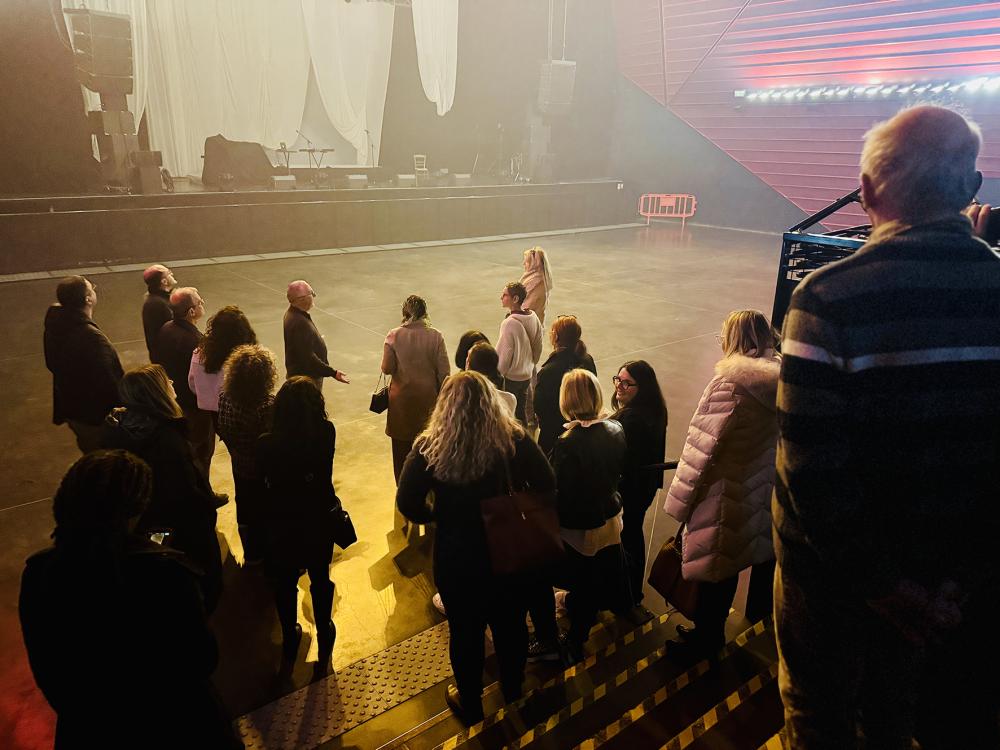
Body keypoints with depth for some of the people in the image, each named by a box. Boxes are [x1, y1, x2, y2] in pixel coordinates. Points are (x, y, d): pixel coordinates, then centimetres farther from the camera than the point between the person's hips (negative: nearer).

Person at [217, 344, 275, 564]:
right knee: (265, 512, 18)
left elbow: (222, 430, -1)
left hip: (240, 466, 6)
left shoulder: (225, 397, -14)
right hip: (264, 471, -5)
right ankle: (264, 553, 38)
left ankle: (251, 553, 46)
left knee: (245, 508, 26)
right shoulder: (268, 405, -32)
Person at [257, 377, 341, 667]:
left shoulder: (267, 444, -29)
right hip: (318, 520, 1)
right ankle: (325, 635, 44)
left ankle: (290, 639, 44)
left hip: (281, 523, -1)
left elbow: (265, 480, -8)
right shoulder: (326, 433, -25)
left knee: (285, 583, 24)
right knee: (320, 579, 25)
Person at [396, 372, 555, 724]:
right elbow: (547, 486, -10)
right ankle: (512, 689, 49)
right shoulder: (515, 439, -15)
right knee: (511, 623, 25)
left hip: (457, 557, -1)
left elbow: (408, 503, -17)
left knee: (465, 632, 20)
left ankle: (470, 704, 42)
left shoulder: (429, 447, -19)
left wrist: (436, 514, 1)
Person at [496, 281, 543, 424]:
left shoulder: (510, 323, -24)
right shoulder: (533, 318, -1)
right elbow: (538, 346, 9)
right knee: (520, 411, 21)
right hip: (527, 375, 7)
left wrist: (496, 375, -8)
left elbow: (504, 354, -20)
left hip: (511, 378, -7)